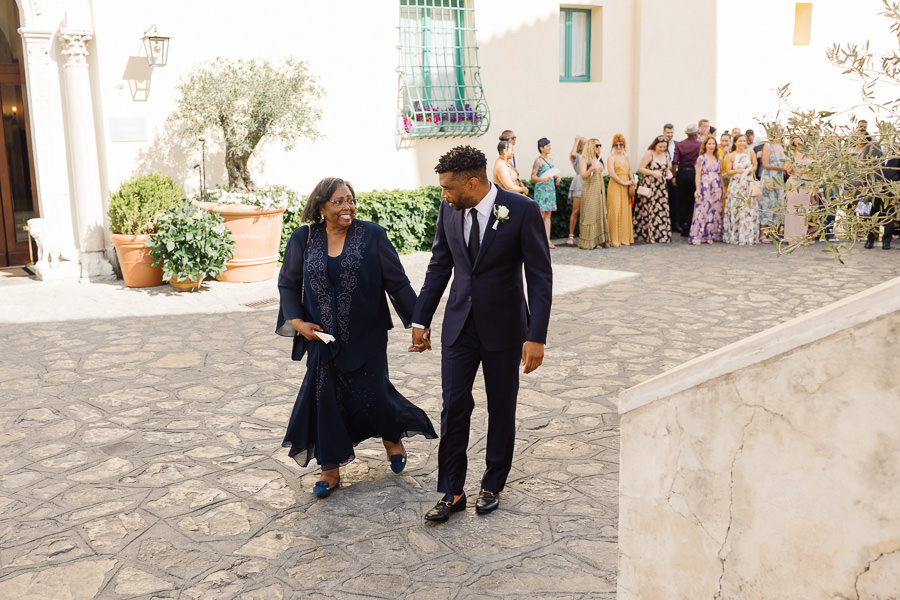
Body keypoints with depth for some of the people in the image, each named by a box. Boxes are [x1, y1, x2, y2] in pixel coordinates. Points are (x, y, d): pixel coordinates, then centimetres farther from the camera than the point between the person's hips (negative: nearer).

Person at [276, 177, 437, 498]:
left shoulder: (372, 235, -5)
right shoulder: (303, 239, 0)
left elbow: (397, 283, -3)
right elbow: (287, 283, 9)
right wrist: (296, 321, -5)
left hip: (365, 336, -2)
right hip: (322, 336, 2)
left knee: (369, 394, -1)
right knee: (325, 396, 2)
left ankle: (393, 436, 34)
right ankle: (330, 468, 18)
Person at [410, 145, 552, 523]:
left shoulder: (522, 211, -15)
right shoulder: (449, 211, -1)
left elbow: (540, 276, -13)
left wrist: (536, 336, -18)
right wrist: (421, 319, 11)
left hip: (503, 326, -3)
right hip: (459, 323, 3)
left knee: (501, 408, 11)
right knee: (453, 406, 2)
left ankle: (493, 485, 30)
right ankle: (451, 492, 15)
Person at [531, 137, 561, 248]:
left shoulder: (550, 160, 15)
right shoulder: (538, 161, -7)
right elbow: (533, 177, -10)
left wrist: (557, 178, 6)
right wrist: (543, 179, -25)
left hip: (551, 189, 7)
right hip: (541, 190, -7)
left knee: (548, 215, 5)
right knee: (541, 215, -8)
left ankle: (548, 239, 5)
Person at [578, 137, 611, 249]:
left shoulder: (599, 159, 16)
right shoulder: (585, 159, -6)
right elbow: (583, 175, -16)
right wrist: (591, 169, -35)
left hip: (599, 189, 7)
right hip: (589, 190, -7)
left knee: (600, 214, 4)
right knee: (589, 215, -8)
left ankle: (598, 241, 7)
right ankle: (587, 243, -5)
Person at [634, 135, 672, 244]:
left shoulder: (666, 155, 11)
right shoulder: (649, 153, -6)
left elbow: (667, 169, 19)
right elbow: (640, 168, -9)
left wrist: (669, 174, -4)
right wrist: (653, 173, -19)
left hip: (661, 186, 6)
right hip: (649, 185, -6)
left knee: (662, 209, 3)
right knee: (649, 209, -6)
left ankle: (661, 234, 12)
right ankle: (649, 236, 1)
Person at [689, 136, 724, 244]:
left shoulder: (718, 159, 14)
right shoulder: (701, 158, 0)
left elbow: (720, 175, 17)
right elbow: (698, 174, -4)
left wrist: (723, 189, 13)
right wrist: (697, 189, -12)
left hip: (716, 188, 5)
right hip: (704, 187, -5)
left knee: (715, 211, 3)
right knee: (702, 211, -10)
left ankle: (711, 235, 9)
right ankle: (697, 237, -10)